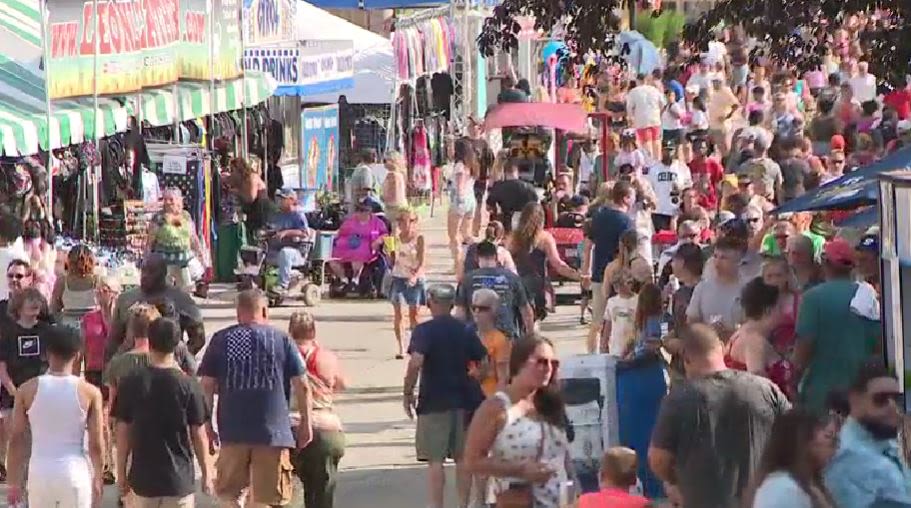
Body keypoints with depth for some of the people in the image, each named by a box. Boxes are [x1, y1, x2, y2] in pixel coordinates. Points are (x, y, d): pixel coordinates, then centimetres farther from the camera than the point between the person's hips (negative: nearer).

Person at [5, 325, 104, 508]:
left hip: (40, 473, 1)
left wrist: (14, 482, 8)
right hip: (75, 473, -1)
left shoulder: (27, 390, -4)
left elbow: (17, 440, 0)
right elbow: (96, 444, -3)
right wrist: (97, 480, 10)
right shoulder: (89, 392, -6)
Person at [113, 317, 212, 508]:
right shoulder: (189, 385, -9)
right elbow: (198, 434, -5)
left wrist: (121, 473, 8)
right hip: (179, 477, -2)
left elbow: (123, 433, -2)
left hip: (143, 477, 2)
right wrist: (206, 472, 7)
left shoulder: (130, 383, -5)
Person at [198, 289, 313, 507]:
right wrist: (306, 423, 11)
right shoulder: (281, 340, 2)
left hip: (232, 431, 0)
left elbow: (207, 386, 0)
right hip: (273, 432, 0)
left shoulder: (221, 340, 3)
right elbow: (302, 386, 1)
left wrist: (207, 427, 7)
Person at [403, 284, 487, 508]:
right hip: (464, 400, 4)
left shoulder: (424, 330, -9)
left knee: (435, 459, -2)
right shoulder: (465, 331, 5)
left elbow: (416, 362, -22)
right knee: (462, 458, 12)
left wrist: (408, 393, -13)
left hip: (434, 401, -4)